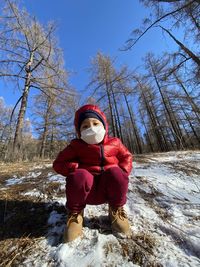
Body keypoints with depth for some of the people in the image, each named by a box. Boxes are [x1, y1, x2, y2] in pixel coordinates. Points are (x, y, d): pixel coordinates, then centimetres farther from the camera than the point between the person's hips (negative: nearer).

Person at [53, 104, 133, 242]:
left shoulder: (114, 143, 1)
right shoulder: (76, 145, -5)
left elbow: (127, 157, 11)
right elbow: (59, 163, -3)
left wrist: (122, 173, -8)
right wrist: (78, 169, -21)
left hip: (110, 188, 2)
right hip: (88, 190, -1)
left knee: (115, 173, -29)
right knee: (79, 176, -31)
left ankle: (116, 210, 1)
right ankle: (75, 213, 0)